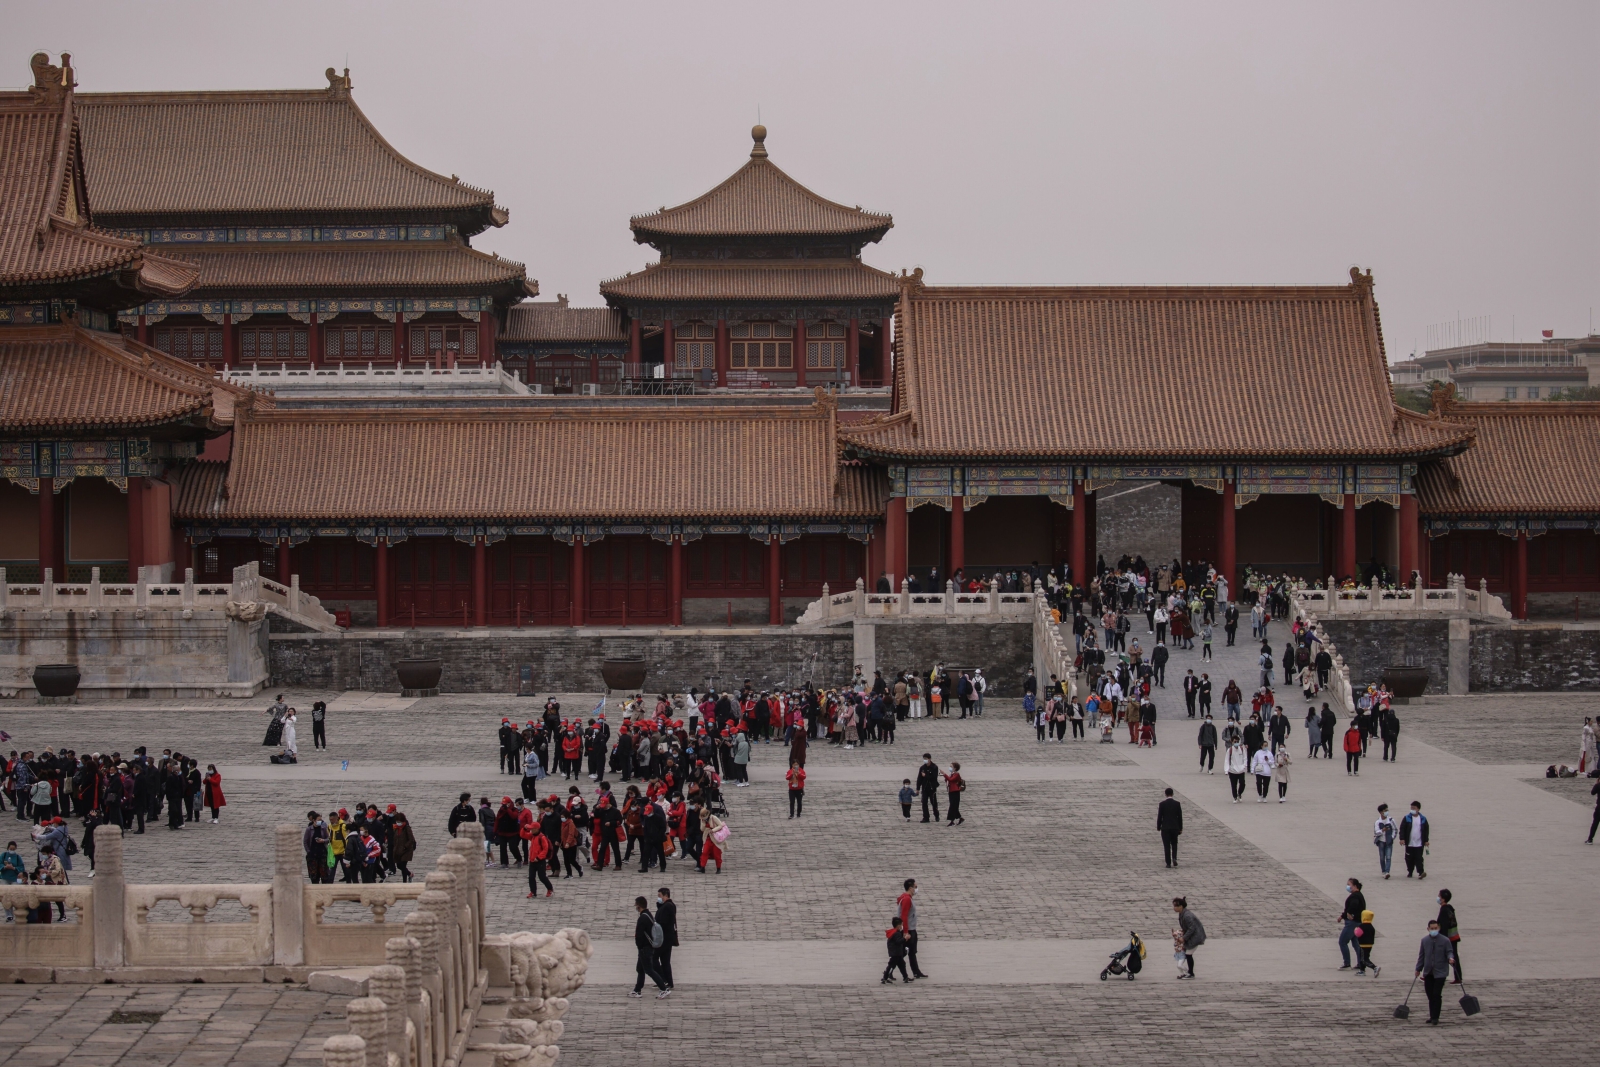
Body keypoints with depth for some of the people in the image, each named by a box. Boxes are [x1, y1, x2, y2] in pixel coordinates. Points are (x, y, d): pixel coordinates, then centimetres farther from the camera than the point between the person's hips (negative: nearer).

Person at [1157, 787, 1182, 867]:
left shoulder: (1162, 804, -8)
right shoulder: (1177, 804, -2)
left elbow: (1159, 817, -5)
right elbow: (1180, 817, 1)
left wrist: (1158, 828, 6)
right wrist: (1180, 828, 9)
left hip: (1165, 828, -2)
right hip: (1175, 828, 2)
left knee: (1166, 846, 3)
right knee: (1174, 844, 18)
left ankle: (1168, 863, 1)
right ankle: (1174, 858, -2)